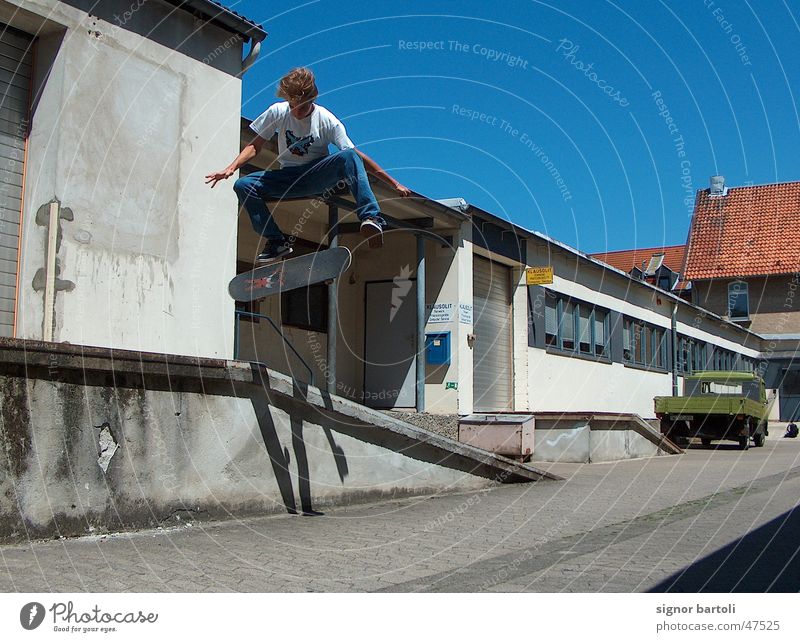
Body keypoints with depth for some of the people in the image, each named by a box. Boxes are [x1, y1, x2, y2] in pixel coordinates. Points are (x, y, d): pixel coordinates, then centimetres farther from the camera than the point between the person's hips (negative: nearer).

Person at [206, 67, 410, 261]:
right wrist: (230, 169, -14)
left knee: (348, 157, -32)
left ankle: (370, 218, -40)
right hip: (288, 178, 3)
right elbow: (255, 146, 3)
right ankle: (277, 240, -9)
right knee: (243, 185, -19)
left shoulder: (327, 120, -12)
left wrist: (393, 183, -16)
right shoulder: (277, 112, -5)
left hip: (318, 176, -3)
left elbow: (357, 155, -13)